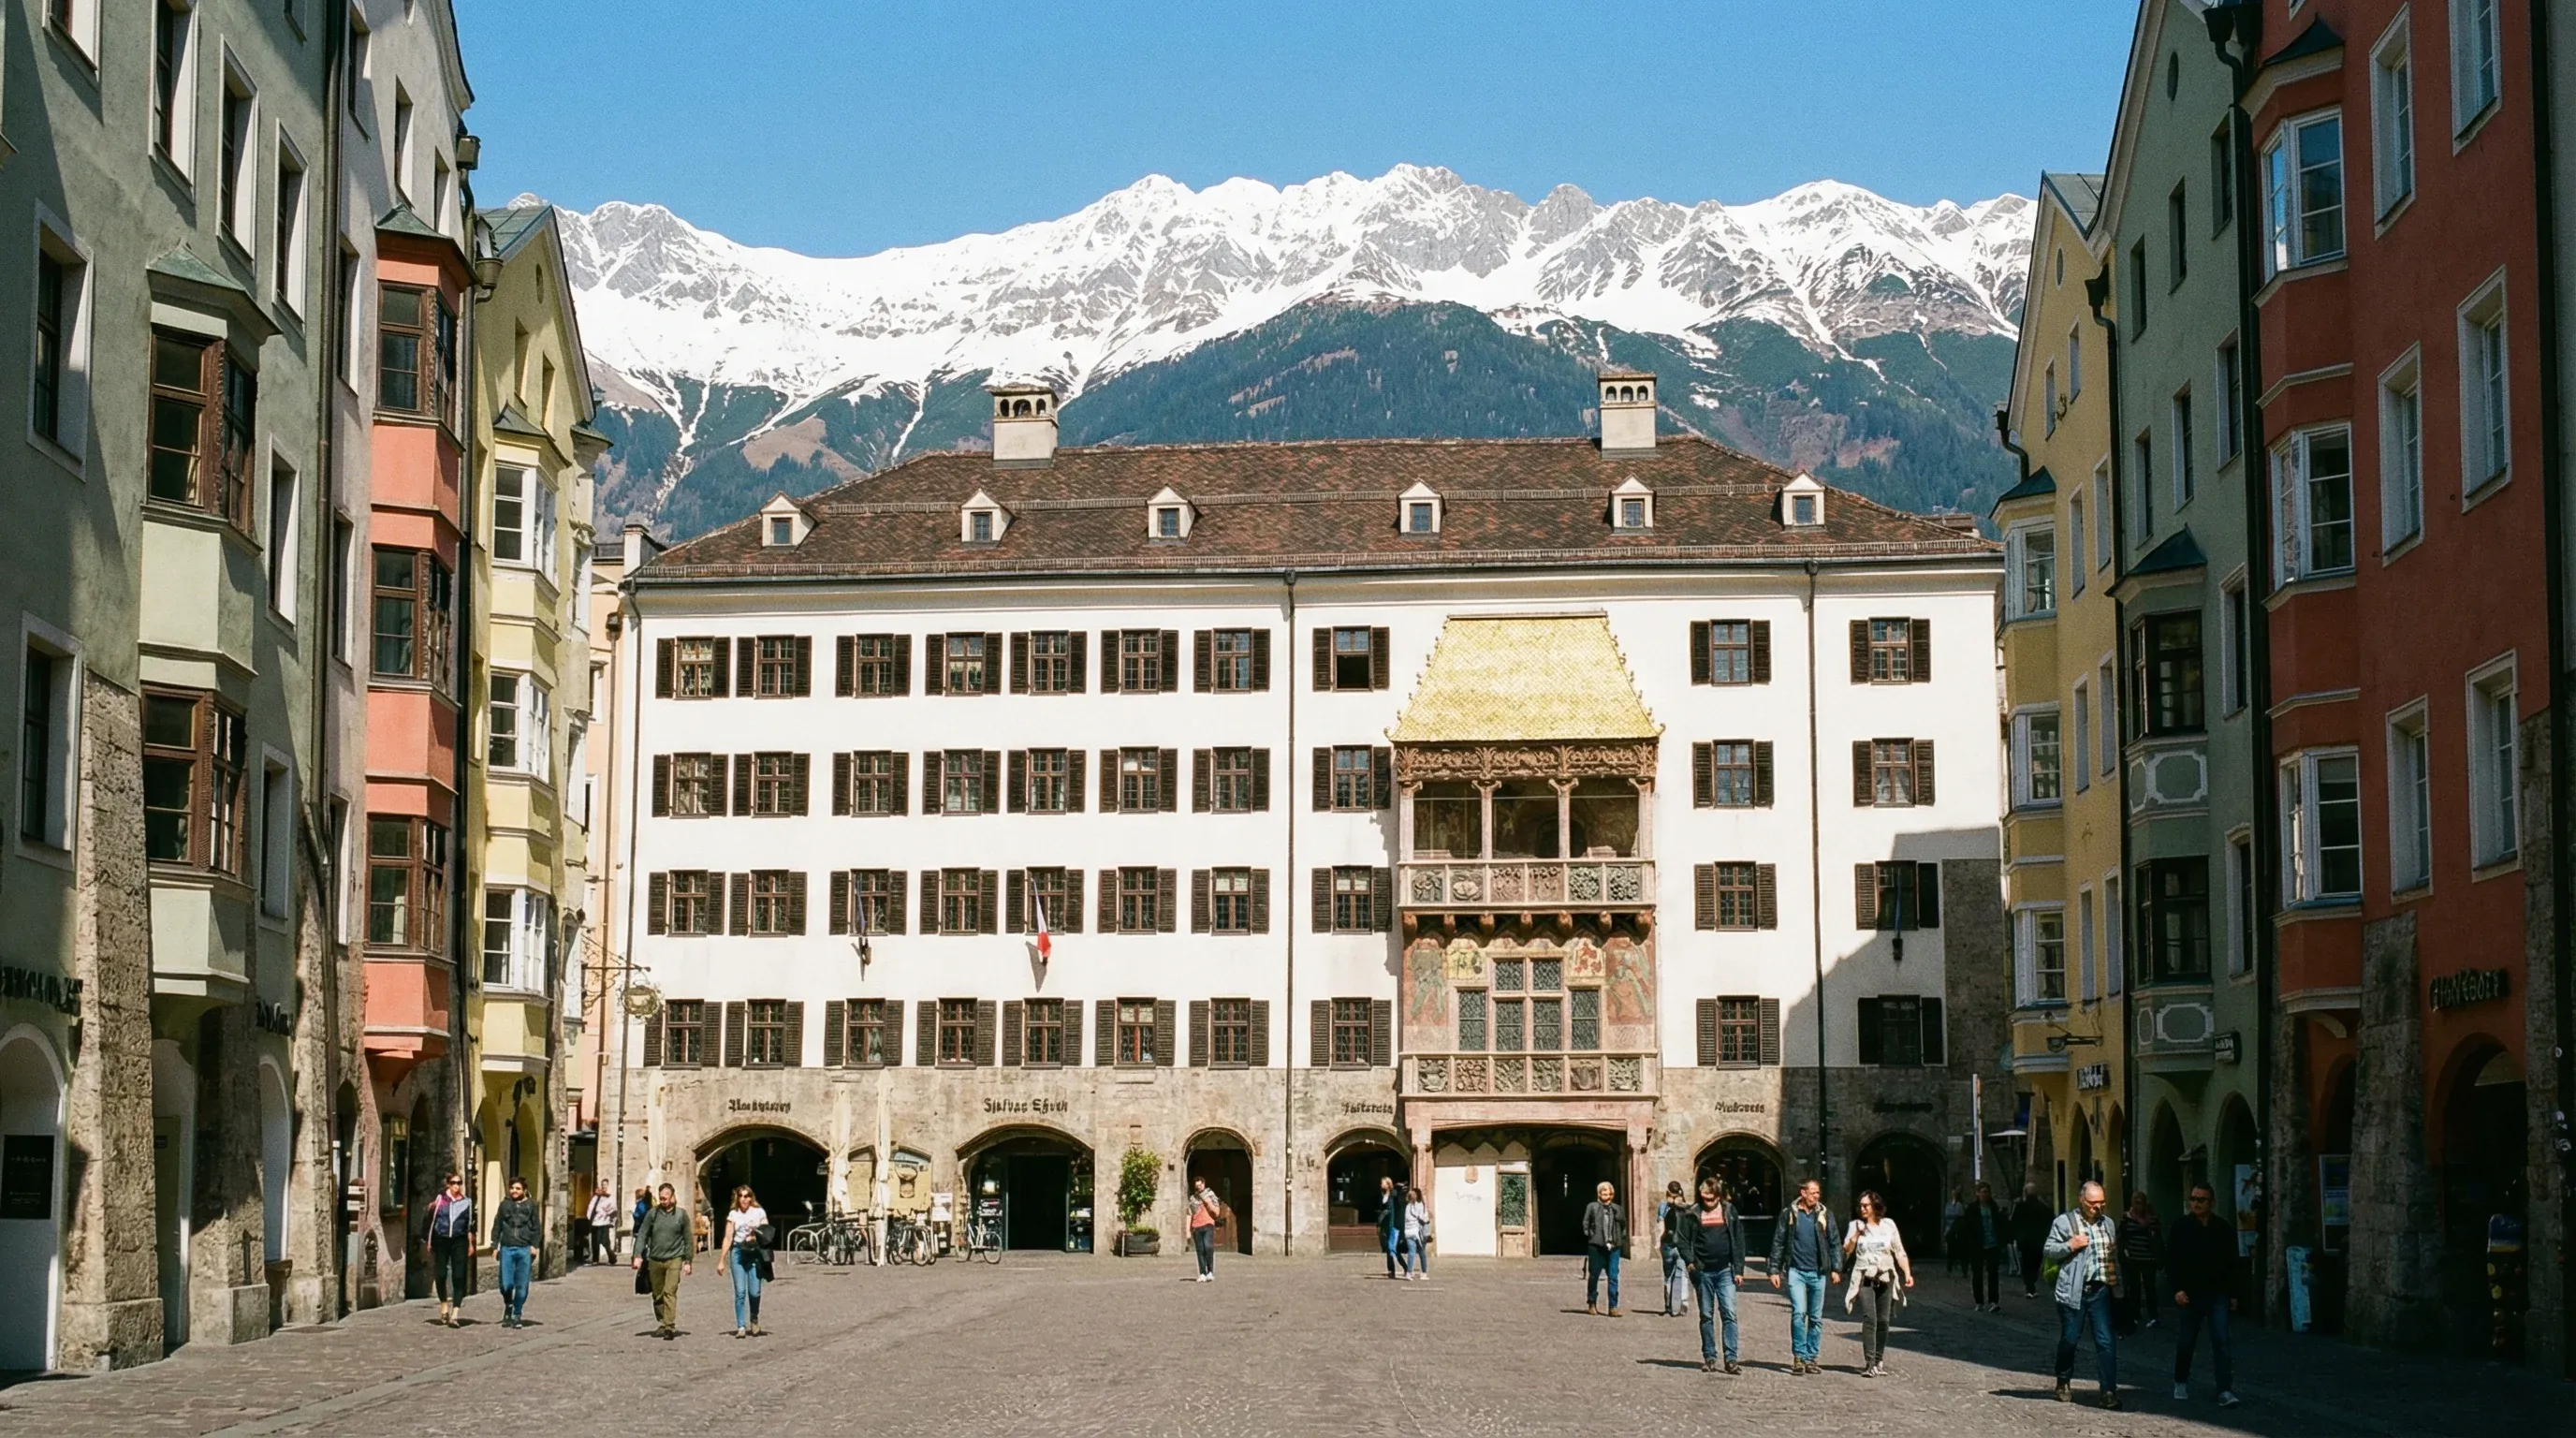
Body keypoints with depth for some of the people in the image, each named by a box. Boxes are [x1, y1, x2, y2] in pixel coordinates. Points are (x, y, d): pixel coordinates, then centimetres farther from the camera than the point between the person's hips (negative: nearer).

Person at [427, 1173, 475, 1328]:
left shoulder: (466, 1202, 7)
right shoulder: (440, 1199, 4)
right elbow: (433, 1220, 7)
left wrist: (471, 1244, 11)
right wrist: (430, 1241, 5)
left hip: (459, 1241, 0)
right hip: (441, 1239, 0)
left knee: (459, 1277, -8)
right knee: (440, 1275, 4)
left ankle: (455, 1314, -9)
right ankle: (444, 1306, 27)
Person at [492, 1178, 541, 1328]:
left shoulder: (530, 1206, 7)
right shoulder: (505, 1205, 10)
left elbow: (537, 1228, 7)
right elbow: (497, 1226, 12)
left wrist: (534, 1245, -4)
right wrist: (495, 1246, 7)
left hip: (524, 1250, -1)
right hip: (507, 1249, 1)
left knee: (522, 1286, -1)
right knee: (506, 1284, -5)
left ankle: (517, 1316, 10)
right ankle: (508, 1306, 23)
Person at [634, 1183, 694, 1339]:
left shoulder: (681, 1215, 1)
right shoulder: (652, 1213, 3)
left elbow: (687, 1239, 6)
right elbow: (642, 1235, 3)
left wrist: (688, 1261, 4)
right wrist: (638, 1256, -8)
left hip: (674, 1259, -3)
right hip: (655, 1260, 3)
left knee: (670, 1292, -15)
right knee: (658, 1295, 10)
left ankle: (670, 1326, -18)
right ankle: (663, 1325, 23)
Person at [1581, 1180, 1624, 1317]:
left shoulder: (1618, 1209, 12)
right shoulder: (1592, 1207, 4)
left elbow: (1624, 1225, 20)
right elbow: (1586, 1224, 5)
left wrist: (1621, 1238, 10)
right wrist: (1590, 1237, -2)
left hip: (1613, 1247, 2)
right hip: (1596, 1246, -2)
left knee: (1613, 1277, -3)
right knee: (1594, 1275, 6)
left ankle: (1613, 1307, -1)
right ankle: (1592, 1304, 20)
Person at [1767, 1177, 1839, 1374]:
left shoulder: (1825, 1214, 5)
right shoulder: (1790, 1214, 1)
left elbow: (1833, 1243, 8)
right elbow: (1778, 1243, 4)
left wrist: (1835, 1269, 0)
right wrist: (1774, 1270, 0)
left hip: (1818, 1273, 2)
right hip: (1796, 1271, -2)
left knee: (1816, 1318, 6)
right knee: (1799, 1313, -14)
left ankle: (1810, 1357, 15)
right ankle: (1799, 1356, -6)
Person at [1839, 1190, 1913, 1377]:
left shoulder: (1888, 1225, 8)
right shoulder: (1856, 1225, 7)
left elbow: (1899, 1252, 8)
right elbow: (1846, 1251, 0)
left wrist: (1907, 1273, -2)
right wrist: (1857, 1234, -12)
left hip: (1885, 1277, 2)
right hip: (1865, 1277, -2)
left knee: (1883, 1320, 2)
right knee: (1869, 1318, -15)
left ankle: (1879, 1361, 14)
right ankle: (1869, 1363, -20)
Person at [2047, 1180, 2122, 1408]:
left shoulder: (2107, 1223, 14)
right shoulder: (2064, 1222, -1)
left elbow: (2115, 1258, 21)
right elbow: (2050, 1251, 0)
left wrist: (2117, 1287, 18)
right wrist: (2070, 1245, -16)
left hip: (2101, 1290, 3)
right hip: (2073, 1292, -3)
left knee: (2106, 1341, -5)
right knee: (2069, 1339, 8)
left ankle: (2109, 1390, -6)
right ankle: (2064, 1383, 27)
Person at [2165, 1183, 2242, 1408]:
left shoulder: (2223, 1230, 6)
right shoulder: (2180, 1227, -1)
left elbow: (2231, 1264, 12)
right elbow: (2171, 1260, -3)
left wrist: (2233, 1294, 10)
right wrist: (2177, 1289, -13)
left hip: (2217, 1294, 1)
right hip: (2188, 1295, -1)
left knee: (2221, 1341, -10)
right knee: (2185, 1342, 10)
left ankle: (2225, 1391, -13)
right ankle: (2181, 1383, 30)